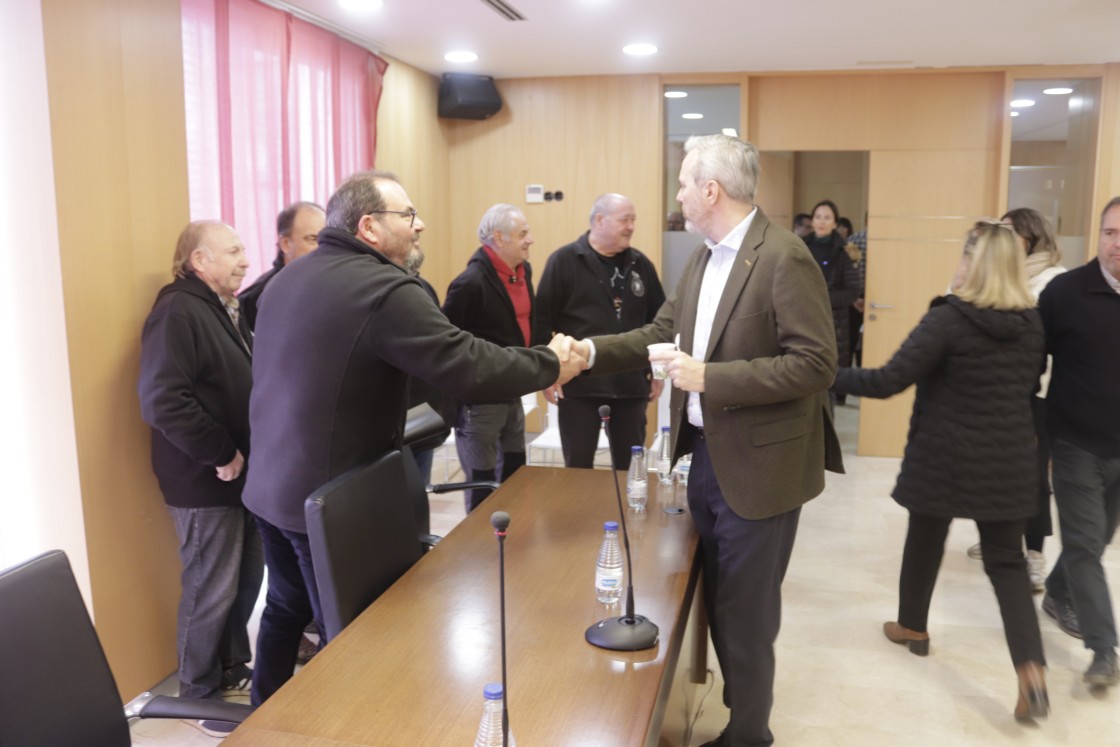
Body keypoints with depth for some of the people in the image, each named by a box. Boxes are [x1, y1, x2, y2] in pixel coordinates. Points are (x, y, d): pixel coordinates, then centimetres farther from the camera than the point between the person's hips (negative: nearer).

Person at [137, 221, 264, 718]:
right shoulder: (179, 312, -17)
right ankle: (200, 692, 21)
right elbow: (163, 401, -27)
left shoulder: (226, 309, 14)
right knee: (212, 590, 3)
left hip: (241, 474, 9)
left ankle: (232, 666, 35)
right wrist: (221, 454, -20)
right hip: (206, 479, -9)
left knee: (246, 579, 17)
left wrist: (245, 453, 9)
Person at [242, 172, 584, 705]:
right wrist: (552, 365, -11)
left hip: (272, 486, 9)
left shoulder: (289, 277, 9)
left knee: (285, 611, 24)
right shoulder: (384, 289, -21)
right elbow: (470, 367, -24)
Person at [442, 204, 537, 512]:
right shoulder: (472, 283, -22)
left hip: (511, 394, 9)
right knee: (481, 482, 5)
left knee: (515, 474, 20)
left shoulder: (523, 271, 6)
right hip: (479, 398, -9)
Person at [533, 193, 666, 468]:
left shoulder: (641, 264, 8)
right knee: (578, 466, 7)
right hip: (579, 383, -3)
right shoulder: (564, 261, -5)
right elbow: (543, 320, -7)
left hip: (631, 383, 4)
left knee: (630, 466, 12)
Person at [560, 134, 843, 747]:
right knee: (717, 602, 21)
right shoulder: (703, 257, 8)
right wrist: (593, 351, -3)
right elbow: (663, 333, 11)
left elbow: (815, 364, -23)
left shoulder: (784, 258, -18)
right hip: (707, 455, 8)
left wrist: (709, 378, -26)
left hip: (757, 465, -8)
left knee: (745, 612, 7)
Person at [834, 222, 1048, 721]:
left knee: (925, 540, 18)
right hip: (1008, 459, 4)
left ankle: (912, 626, 38)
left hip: (946, 456, -4)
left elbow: (888, 381, -21)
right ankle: (1031, 669, -3)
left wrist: (831, 374, -12)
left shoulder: (948, 317, -17)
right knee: (1006, 559, 9)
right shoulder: (1032, 322, 2)